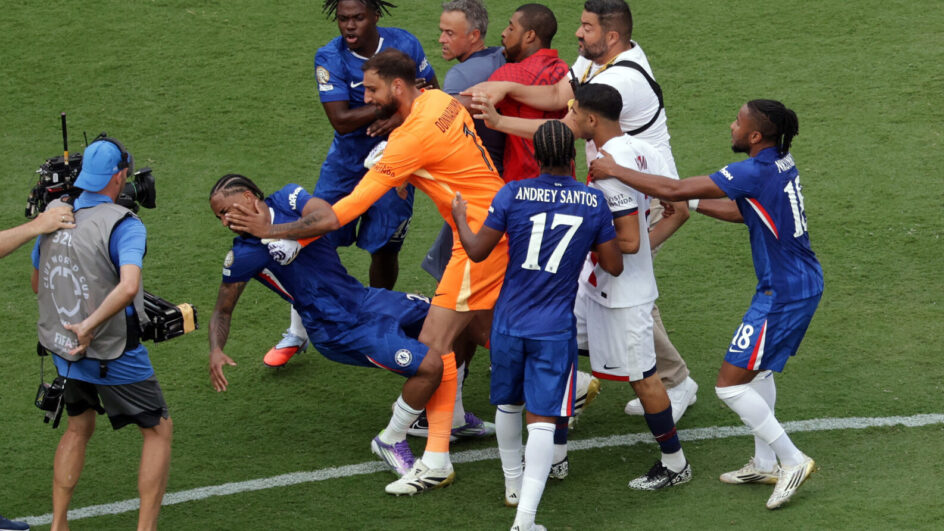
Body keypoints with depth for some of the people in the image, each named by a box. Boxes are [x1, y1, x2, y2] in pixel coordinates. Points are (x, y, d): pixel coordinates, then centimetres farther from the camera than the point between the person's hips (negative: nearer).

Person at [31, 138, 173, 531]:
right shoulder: (123, 225, -19)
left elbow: (37, 284, 14)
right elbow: (128, 286, -36)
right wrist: (89, 325, -28)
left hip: (63, 349, 6)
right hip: (114, 355, -6)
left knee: (79, 428, 25)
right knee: (159, 429, 10)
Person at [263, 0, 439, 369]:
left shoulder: (404, 44, -9)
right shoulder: (330, 58, -16)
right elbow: (341, 120, -24)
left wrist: (402, 117, -21)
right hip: (347, 161, -1)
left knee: (384, 248, 4)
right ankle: (296, 334, 11)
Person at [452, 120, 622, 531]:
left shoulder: (512, 194, -8)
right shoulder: (594, 201, -6)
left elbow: (478, 250, 0)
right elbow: (614, 266, 1)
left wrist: (459, 219, 19)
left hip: (510, 321, 1)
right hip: (554, 328, -1)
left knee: (508, 404, 23)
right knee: (542, 418, -3)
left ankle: (513, 484, 42)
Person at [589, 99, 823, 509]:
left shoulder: (754, 173, -24)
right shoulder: (780, 163, 4)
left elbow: (673, 189, -23)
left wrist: (614, 171, -15)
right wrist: (692, 204, 17)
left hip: (783, 295, -10)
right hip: (804, 283, 10)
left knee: (730, 385, -3)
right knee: (758, 368, 25)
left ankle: (792, 460, 3)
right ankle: (765, 463, 34)